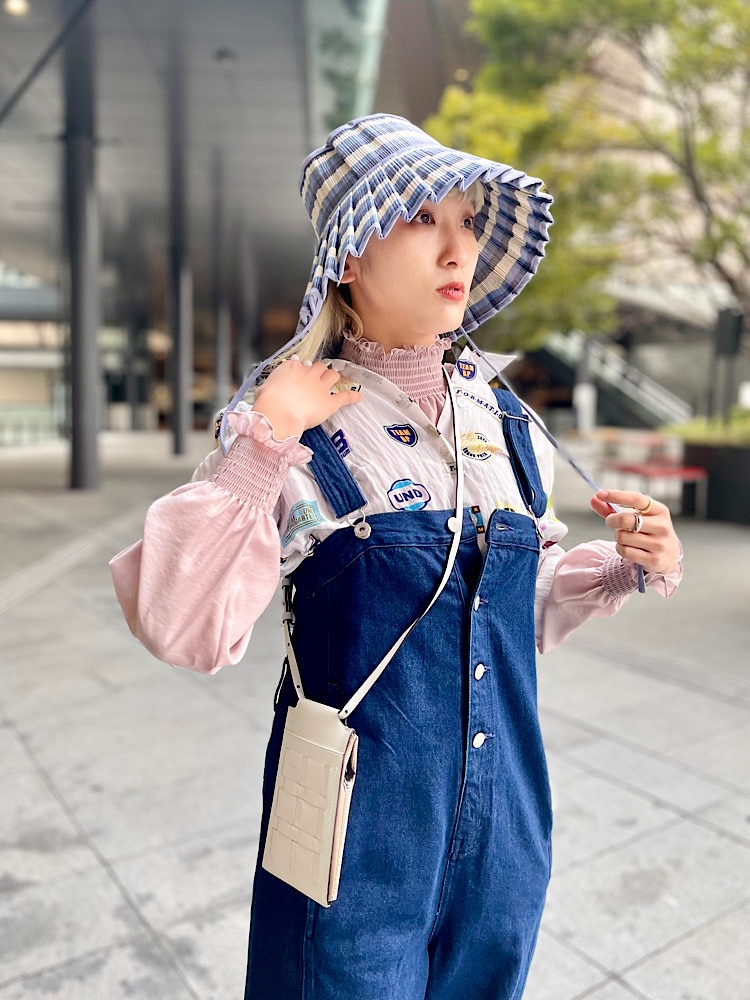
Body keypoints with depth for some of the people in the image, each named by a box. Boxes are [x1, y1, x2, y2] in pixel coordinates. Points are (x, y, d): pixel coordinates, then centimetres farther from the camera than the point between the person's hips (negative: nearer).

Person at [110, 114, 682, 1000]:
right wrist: (261, 444, -29)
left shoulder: (505, 427, 0)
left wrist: (632, 567, -6)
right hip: (363, 842, -5)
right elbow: (186, 630, -23)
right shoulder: (298, 439, -15)